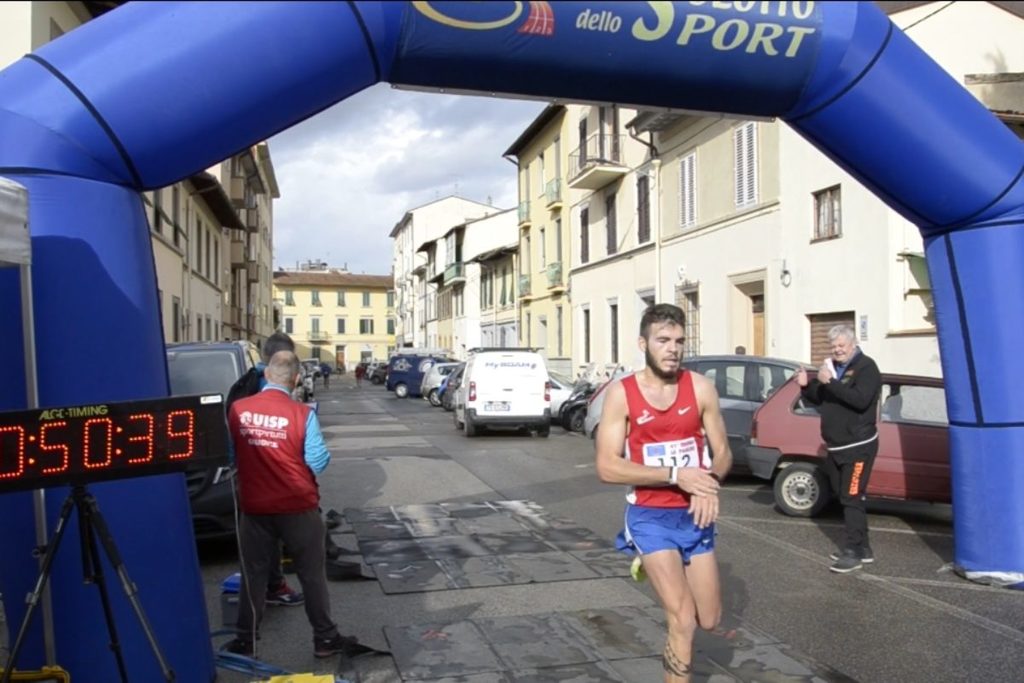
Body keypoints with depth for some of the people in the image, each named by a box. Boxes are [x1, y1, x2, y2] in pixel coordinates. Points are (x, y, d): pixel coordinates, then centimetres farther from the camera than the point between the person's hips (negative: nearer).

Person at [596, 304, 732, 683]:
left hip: (696, 516, 4)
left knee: (709, 620, 14)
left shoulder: (700, 387, -4)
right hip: (650, 518, -3)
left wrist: (709, 483, -20)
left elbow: (723, 452, 3)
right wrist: (675, 474, -25)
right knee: (683, 620, -10)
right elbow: (607, 467, -17)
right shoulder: (621, 393, -12)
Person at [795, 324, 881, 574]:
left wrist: (831, 382, -30)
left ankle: (853, 552, -4)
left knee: (851, 497, -9)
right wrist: (806, 386, -1)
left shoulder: (866, 367, -11)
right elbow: (820, 400, 19)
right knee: (846, 497, 14)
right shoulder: (832, 366, 13)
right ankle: (862, 546, 24)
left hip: (858, 446, -8)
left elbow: (861, 400, -26)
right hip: (836, 447, 8)